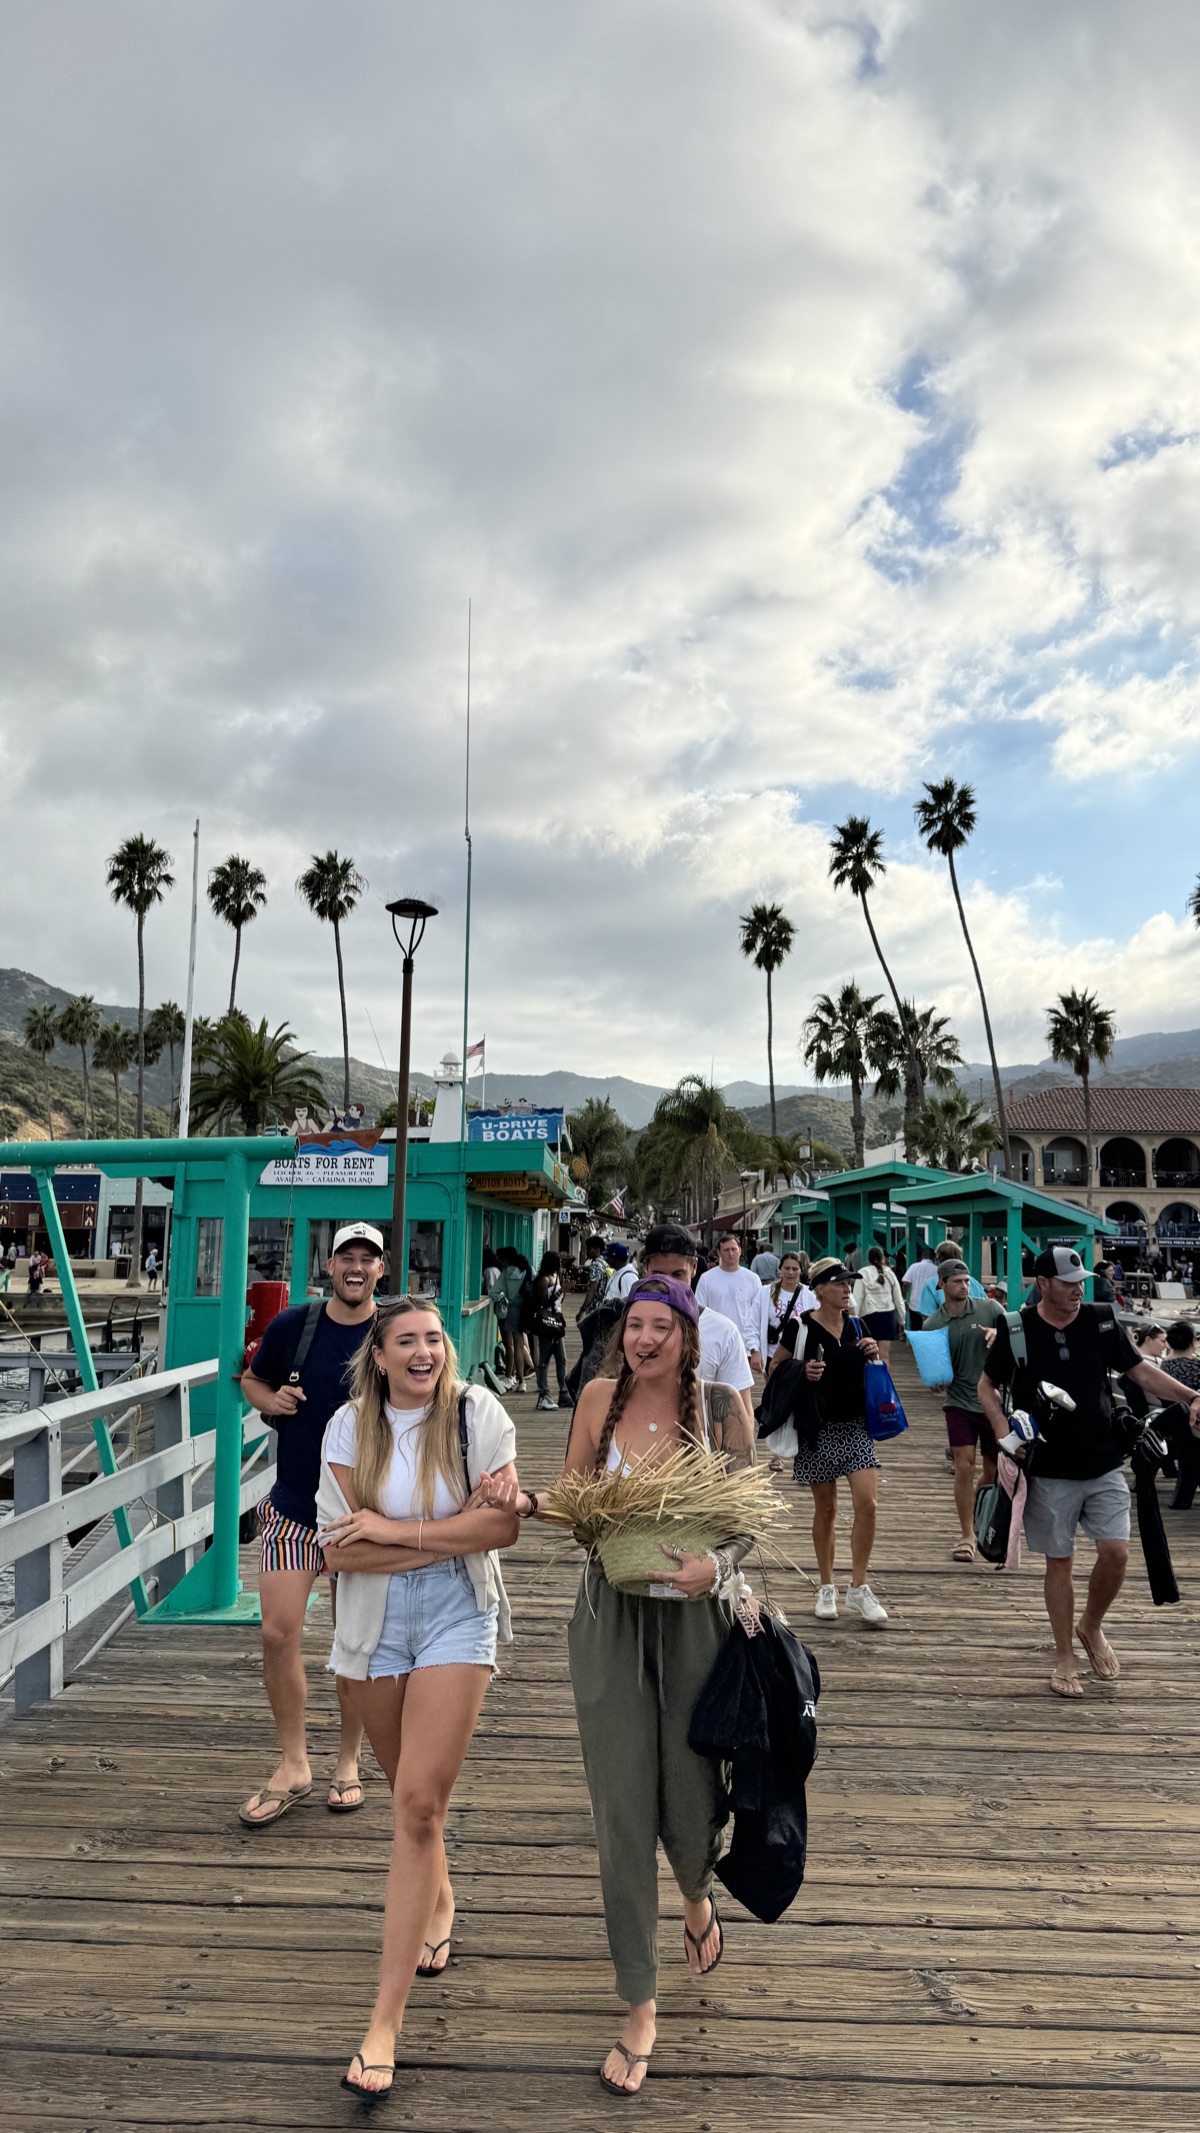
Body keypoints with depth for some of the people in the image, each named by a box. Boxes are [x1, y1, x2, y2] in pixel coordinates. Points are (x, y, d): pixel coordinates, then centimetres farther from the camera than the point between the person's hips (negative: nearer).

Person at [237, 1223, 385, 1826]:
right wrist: (271, 1400, -6)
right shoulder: (292, 1325, -2)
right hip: (293, 1505, 1)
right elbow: (252, 1379, 14)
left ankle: (348, 1763, 29)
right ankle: (293, 1766, 18)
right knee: (278, 1633, -2)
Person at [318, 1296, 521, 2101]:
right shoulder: (350, 1426, -5)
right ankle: (437, 1904, 49)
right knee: (411, 1794, 19)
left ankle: (385, 2022, 3)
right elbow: (343, 1550, -10)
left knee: (419, 1804, -8)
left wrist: (393, 1529, -16)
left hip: (457, 1618, -3)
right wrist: (453, 1533, -17)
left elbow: (504, 1527, -16)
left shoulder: (477, 1412, -10)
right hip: (374, 1623, 3)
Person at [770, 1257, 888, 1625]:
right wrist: (803, 1372, -18)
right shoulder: (800, 1327, -8)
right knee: (825, 1509, 7)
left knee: (867, 1503, -8)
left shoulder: (857, 1325, 7)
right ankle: (826, 1589, 23)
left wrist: (873, 1354, -1)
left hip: (856, 1426, 3)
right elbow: (774, 1370, 0)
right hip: (819, 1429, -3)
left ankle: (858, 1588, 5)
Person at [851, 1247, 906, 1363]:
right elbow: (898, 1299, 12)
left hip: (869, 1315, -1)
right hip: (888, 1314, 1)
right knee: (884, 1356, -2)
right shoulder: (889, 1273, 9)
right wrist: (901, 1320, 20)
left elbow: (857, 1298, -6)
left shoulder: (863, 1274, 0)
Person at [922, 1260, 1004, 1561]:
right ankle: (967, 1535, 4)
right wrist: (938, 1382, -19)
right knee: (964, 1468, -8)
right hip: (959, 1403, -1)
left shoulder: (988, 1308, -1)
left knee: (994, 1472, 9)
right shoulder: (933, 1324, 0)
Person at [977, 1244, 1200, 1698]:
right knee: (1059, 1561, 7)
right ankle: (1064, 1657, 23)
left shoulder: (1102, 1320, 0)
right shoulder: (1016, 1329, -8)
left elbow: (1141, 1371, 7)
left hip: (1104, 1464, 2)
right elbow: (987, 1386, 1)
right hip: (1050, 1471, -2)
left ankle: (1091, 1627, 23)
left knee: (1116, 1551, -6)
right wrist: (1005, 1435, -13)